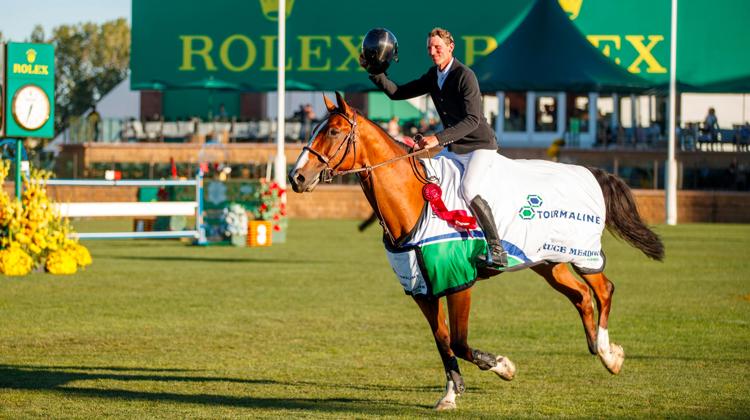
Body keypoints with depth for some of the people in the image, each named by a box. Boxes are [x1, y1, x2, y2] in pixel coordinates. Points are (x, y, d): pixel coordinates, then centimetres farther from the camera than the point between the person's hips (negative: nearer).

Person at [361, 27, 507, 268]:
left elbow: (472, 119, -28)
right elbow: (397, 93, 10)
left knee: (468, 190, -29)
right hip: (454, 147, 9)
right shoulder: (433, 76, 7)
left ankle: (497, 250, -27)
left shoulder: (465, 76, -19)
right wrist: (374, 71, -4)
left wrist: (438, 138, -37)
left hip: (480, 146, -9)